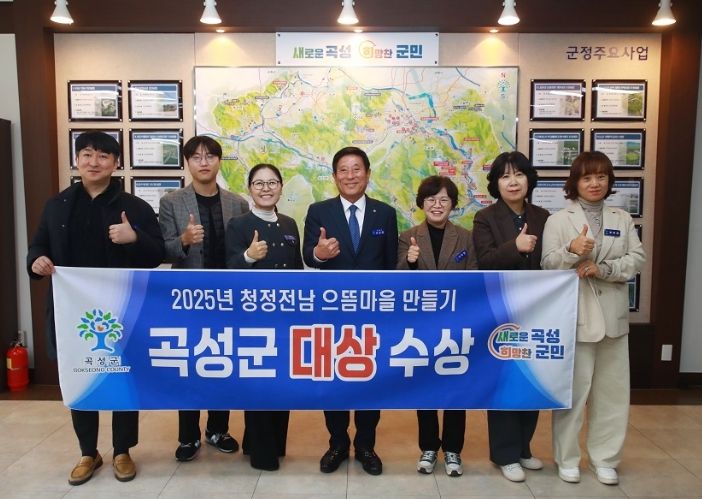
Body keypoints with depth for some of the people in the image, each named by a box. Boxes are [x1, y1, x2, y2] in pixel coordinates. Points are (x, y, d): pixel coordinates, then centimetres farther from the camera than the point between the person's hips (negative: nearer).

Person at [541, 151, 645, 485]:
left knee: (612, 390, 10)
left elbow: (637, 258, 1)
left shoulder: (623, 219, 10)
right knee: (571, 390, 5)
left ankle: (604, 458, 26)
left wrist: (603, 269, -15)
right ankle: (567, 457, 21)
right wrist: (572, 250, -27)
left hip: (612, 315, 4)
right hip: (573, 315, -3)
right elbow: (547, 265, -8)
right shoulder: (558, 220, 0)